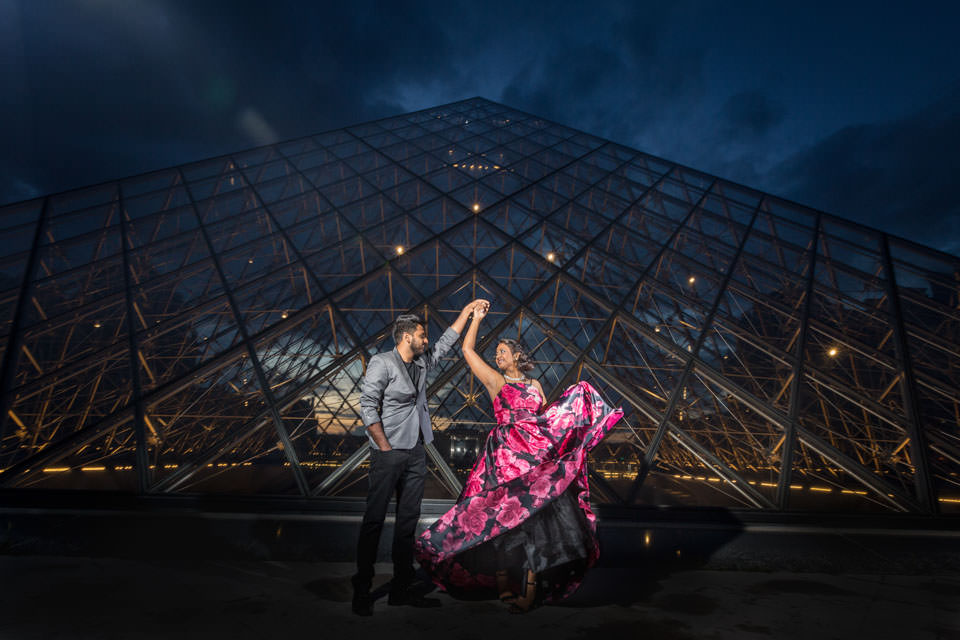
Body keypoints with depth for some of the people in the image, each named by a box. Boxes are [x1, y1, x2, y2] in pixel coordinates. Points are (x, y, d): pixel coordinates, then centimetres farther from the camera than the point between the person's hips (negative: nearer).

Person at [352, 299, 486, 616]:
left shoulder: (422, 362, 12)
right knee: (374, 519, 0)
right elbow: (367, 406, -12)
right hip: (388, 454, -7)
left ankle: (402, 589, 20)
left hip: (415, 454, 7)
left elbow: (446, 342, 23)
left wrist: (467, 311, 25)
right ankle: (361, 591, 13)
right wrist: (384, 447, -14)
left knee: (408, 520, 10)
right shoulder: (382, 363, -8)